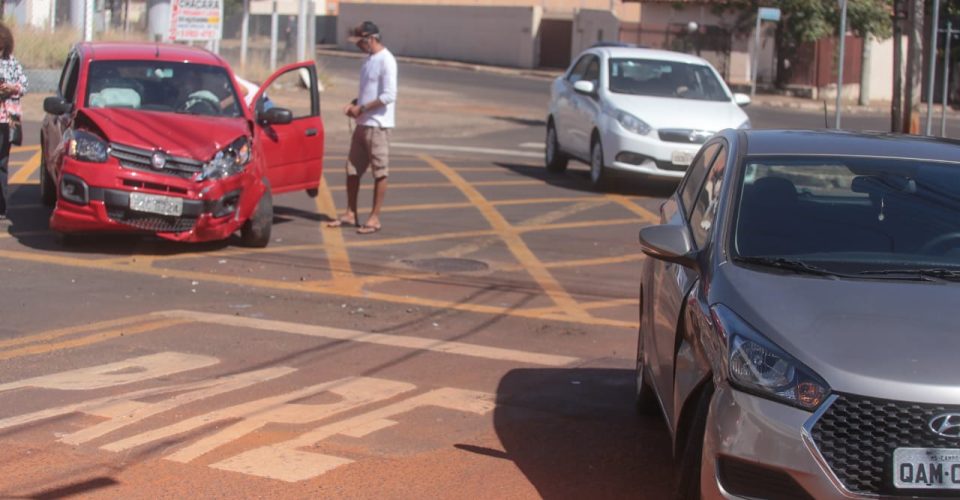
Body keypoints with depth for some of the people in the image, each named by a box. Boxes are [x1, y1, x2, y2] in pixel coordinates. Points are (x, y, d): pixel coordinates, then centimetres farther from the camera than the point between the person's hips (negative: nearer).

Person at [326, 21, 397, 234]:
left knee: (379, 172, -1)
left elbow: (389, 96, -20)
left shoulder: (386, 61, -14)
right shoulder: (369, 59, 15)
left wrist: (361, 108, -16)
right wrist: (353, 104, 5)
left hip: (378, 126, -9)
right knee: (352, 169, 11)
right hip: (362, 123, 9)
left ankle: (374, 218, 4)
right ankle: (350, 214, 19)